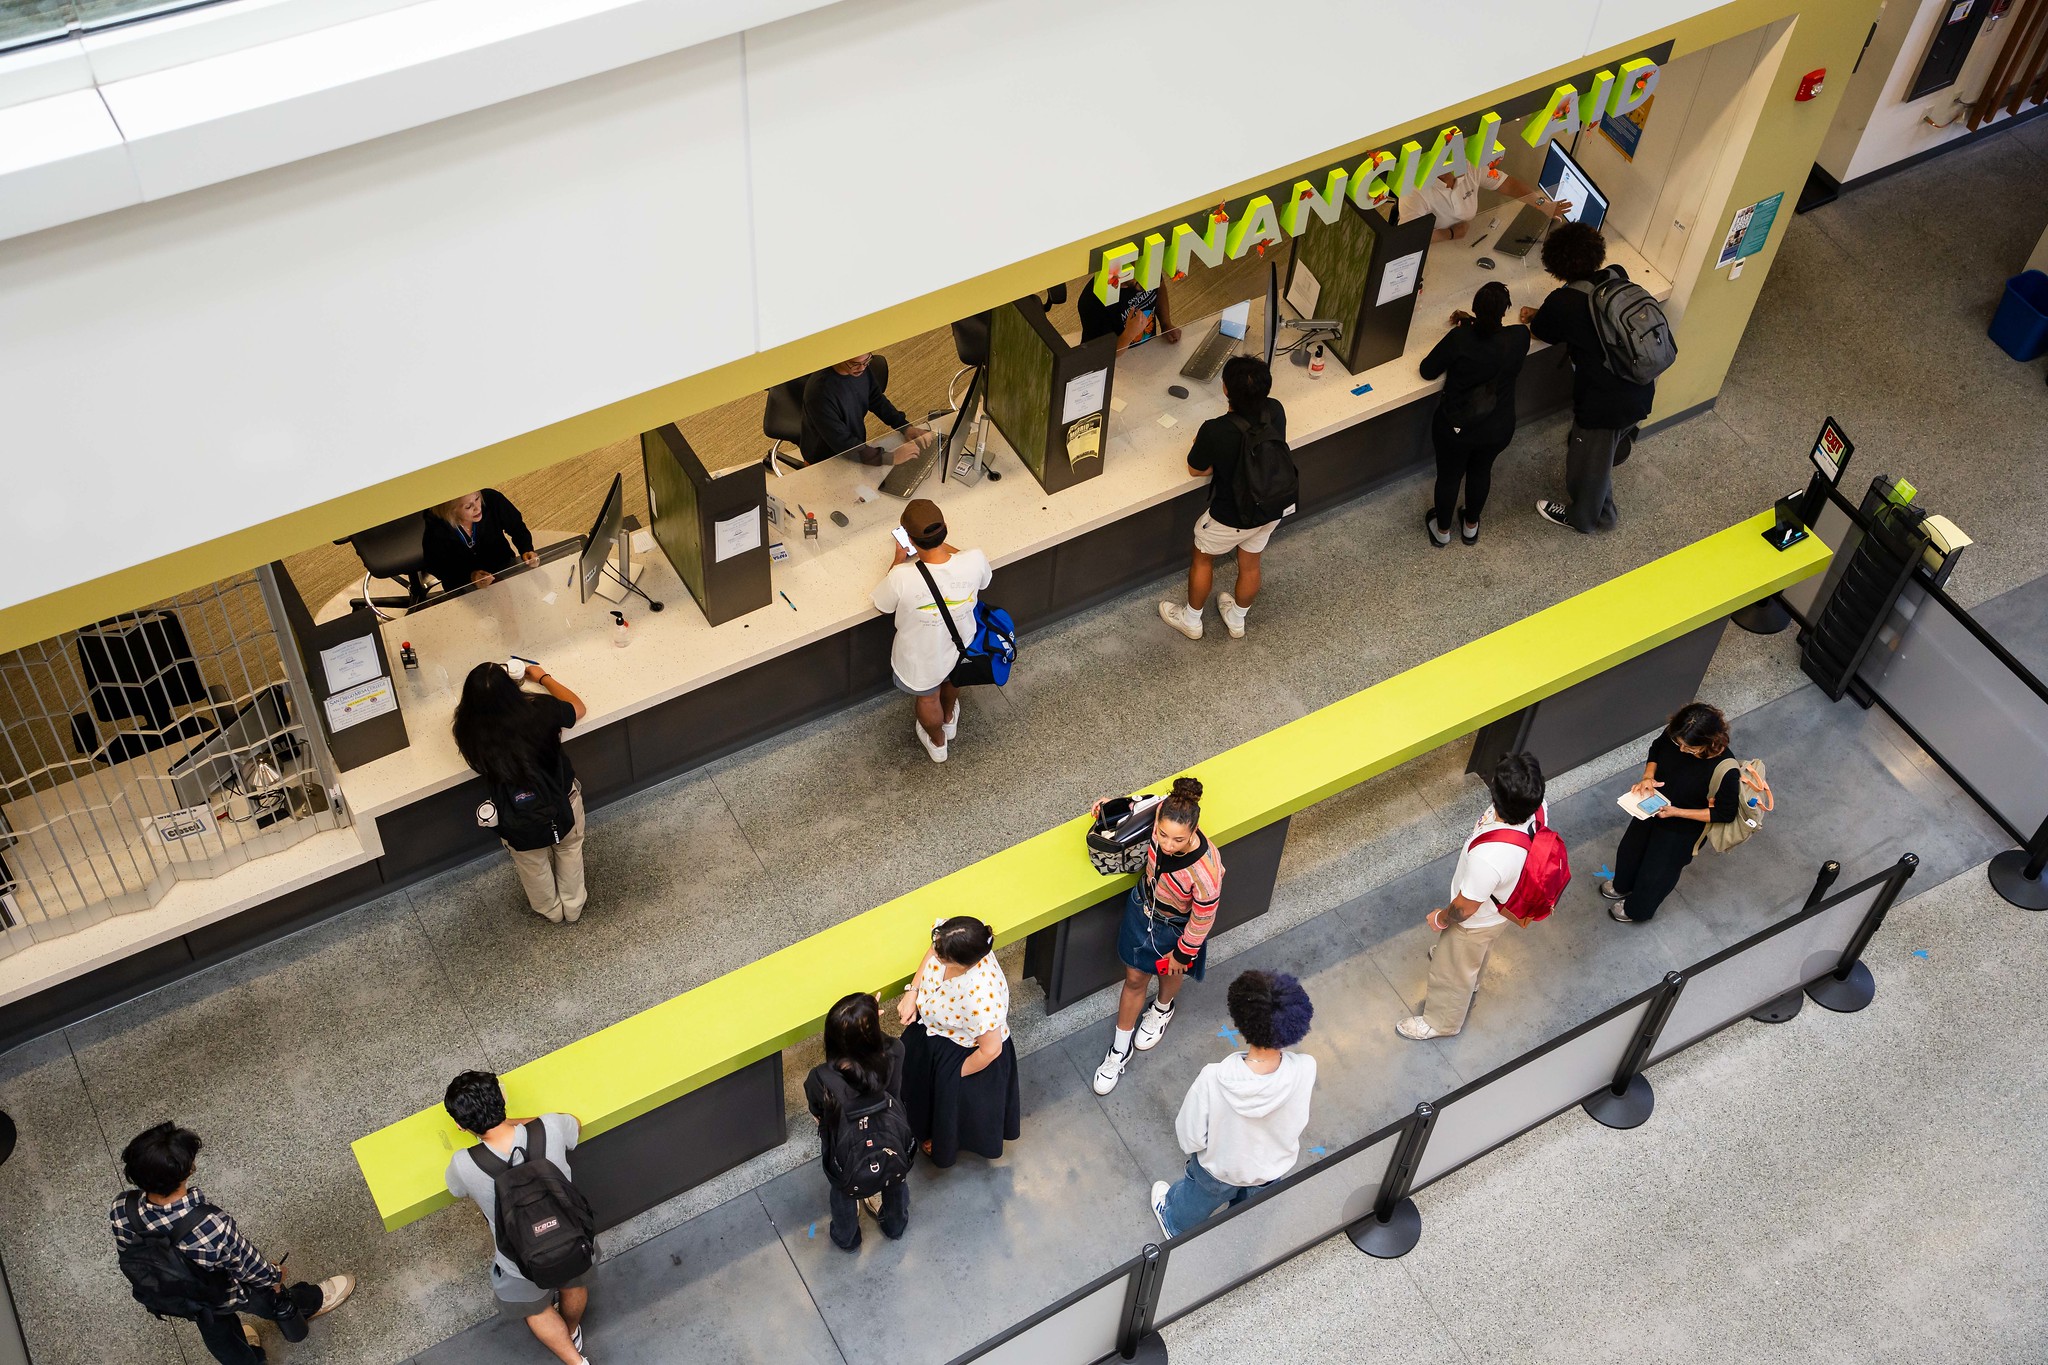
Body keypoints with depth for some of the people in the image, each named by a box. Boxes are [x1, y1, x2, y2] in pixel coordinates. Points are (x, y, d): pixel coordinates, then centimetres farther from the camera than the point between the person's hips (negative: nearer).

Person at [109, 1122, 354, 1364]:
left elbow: (131, 1255, -9)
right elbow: (249, 1266, -26)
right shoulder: (211, 1227, -47)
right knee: (272, 1298, 31)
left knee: (216, 1332, 35)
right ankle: (310, 1304, 63)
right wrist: (274, 1276, -2)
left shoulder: (121, 1212, -33)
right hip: (226, 1294, -4)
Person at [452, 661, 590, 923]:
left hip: (519, 822, 0)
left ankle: (550, 911, 58)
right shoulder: (539, 711, -25)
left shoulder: (470, 732, -23)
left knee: (534, 867, 32)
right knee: (569, 852, 32)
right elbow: (579, 708, -3)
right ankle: (573, 907, 55)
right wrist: (544, 678, 9)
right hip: (562, 803, 0)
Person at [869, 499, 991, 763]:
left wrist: (898, 559, -3)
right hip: (960, 647, 3)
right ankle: (950, 721, 71)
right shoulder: (975, 560, -33)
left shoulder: (902, 577, -40)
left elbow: (881, 605, -14)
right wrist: (942, 545, 3)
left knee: (927, 698, 33)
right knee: (950, 680, 40)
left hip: (921, 660, -3)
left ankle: (937, 743, 63)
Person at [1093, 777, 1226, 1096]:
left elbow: (1202, 920, -25)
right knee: (1134, 979, 21)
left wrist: (1183, 953, -9)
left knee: (1170, 971, 31)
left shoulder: (1205, 871, -45)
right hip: (1143, 906, 3)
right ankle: (1120, 1049, 44)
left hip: (1175, 926, -3)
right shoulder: (1162, 816, -33)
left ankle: (1163, 1009, 68)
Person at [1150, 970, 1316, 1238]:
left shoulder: (1213, 1080, -41)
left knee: (1194, 1203, 35)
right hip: (1273, 1168, 2)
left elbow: (1191, 1138, -24)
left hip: (1219, 1169, -1)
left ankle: (1175, 1226, 64)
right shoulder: (1305, 1070, -36)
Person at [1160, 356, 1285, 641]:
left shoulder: (1215, 432, -37)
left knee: (1203, 559, 26)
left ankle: (1191, 620, 47)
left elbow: (1195, 470, -15)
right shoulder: (1275, 411, -21)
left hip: (1231, 519, -5)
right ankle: (1237, 620, 54)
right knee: (1250, 565, 29)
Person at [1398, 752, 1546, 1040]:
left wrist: (1441, 919, -7)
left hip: (1477, 920, -6)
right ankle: (1470, 979, 70)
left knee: (1452, 972, 25)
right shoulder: (1535, 807, -30)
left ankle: (1441, 1021, 53)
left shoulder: (1488, 857, -50)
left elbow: (1465, 909, -30)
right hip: (1504, 899, 6)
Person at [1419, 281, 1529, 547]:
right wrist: (1472, 326, 8)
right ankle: (1471, 526, 53)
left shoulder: (1460, 338, -28)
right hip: (1498, 429, 2)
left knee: (1449, 475, 24)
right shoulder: (1519, 338, -19)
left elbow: (1427, 370, -13)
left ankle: (1442, 530, 47)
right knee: (1481, 471, 31)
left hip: (1455, 428, -2)